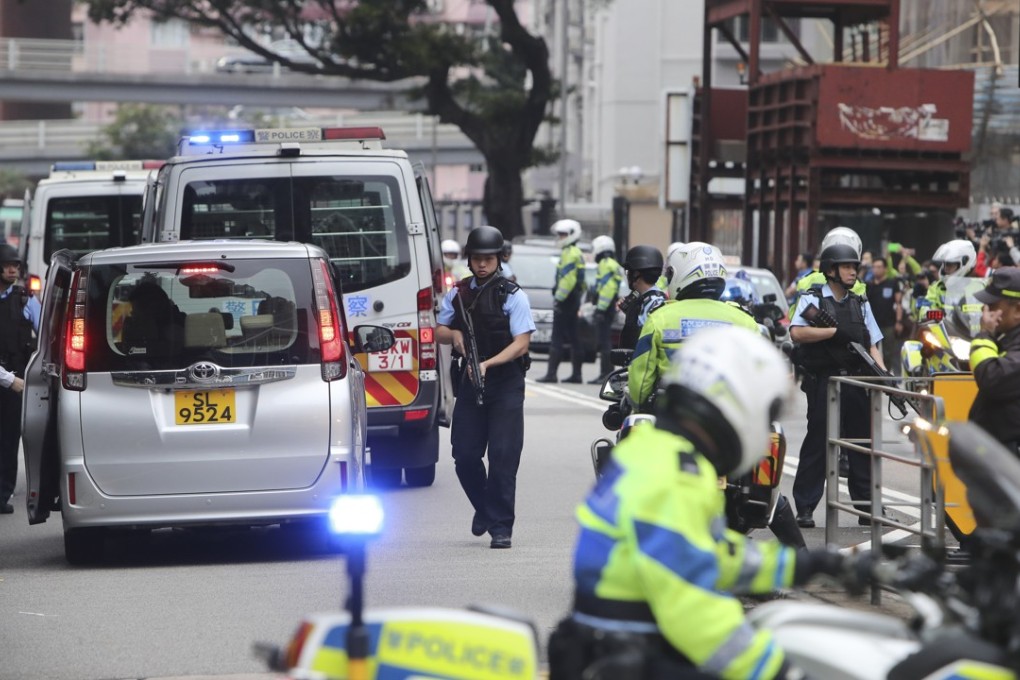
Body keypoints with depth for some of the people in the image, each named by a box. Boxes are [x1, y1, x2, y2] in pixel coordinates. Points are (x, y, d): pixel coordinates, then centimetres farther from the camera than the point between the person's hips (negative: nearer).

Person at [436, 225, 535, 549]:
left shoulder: (513, 296, -5)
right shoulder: (457, 294, 9)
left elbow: (521, 343, -10)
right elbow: (439, 331, 17)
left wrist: (488, 364, -22)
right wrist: (454, 334, -7)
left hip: (506, 384, -4)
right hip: (470, 380, 4)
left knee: (503, 457, -7)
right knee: (465, 455, 3)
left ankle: (500, 527, -2)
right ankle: (485, 508, 29)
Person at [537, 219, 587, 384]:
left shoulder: (569, 253, -13)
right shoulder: (577, 253, 19)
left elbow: (568, 279, -22)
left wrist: (558, 297, -22)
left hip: (565, 302, -10)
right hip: (574, 299, 10)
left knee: (557, 339, -10)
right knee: (573, 338, 11)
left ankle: (551, 373, -12)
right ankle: (576, 373, 13)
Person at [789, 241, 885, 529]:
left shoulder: (860, 304, 16)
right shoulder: (812, 300, -1)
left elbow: (871, 344, 14)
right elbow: (797, 332, -16)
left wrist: (882, 372, -2)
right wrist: (836, 332, -17)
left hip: (854, 383, 5)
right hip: (822, 382, -5)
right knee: (817, 443, -4)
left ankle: (867, 508, 12)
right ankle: (805, 508, 2)